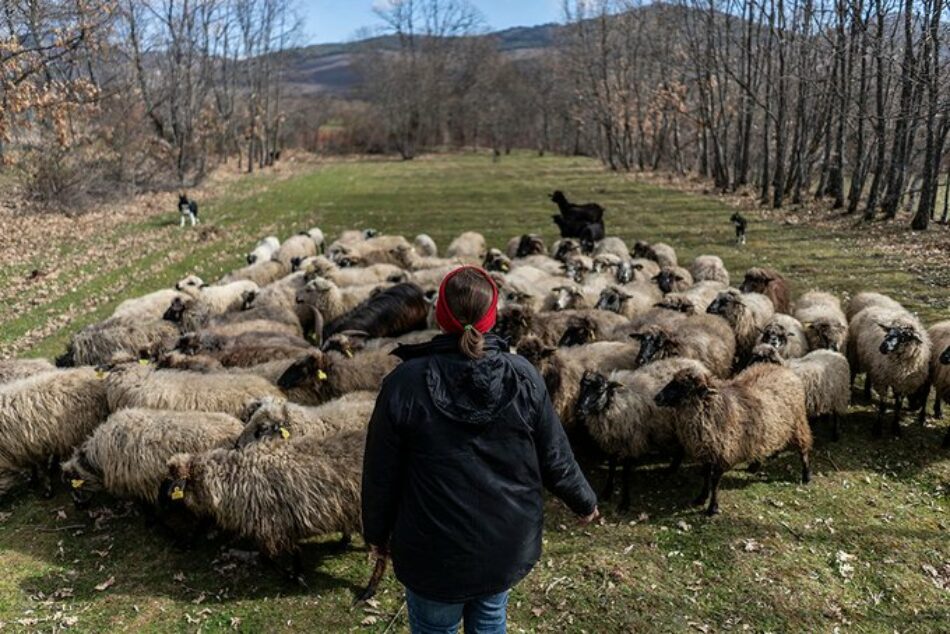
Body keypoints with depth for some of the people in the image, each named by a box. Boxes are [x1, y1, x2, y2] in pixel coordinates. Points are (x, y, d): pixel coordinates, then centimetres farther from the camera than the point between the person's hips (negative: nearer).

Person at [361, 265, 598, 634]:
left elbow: (382, 473, -9)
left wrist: (377, 533, 8)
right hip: (508, 546, 3)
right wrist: (584, 503, 16)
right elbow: (555, 459, -3)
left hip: (436, 552, -3)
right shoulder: (523, 377, -11)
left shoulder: (405, 384, -18)